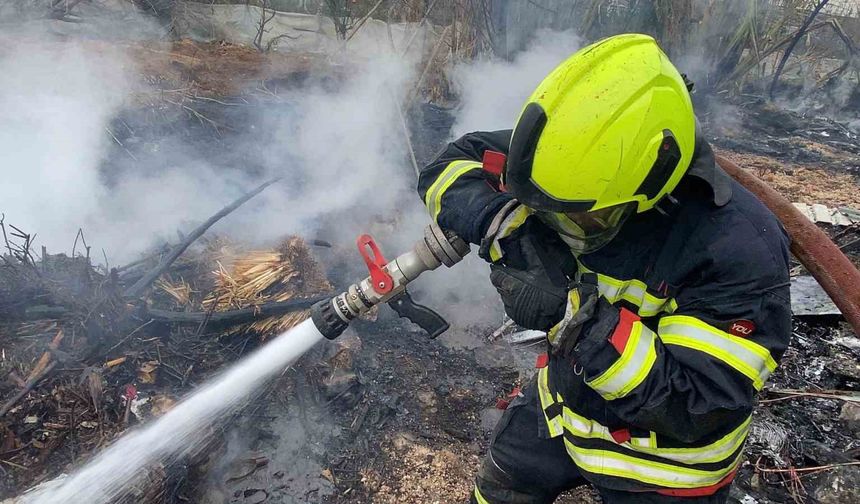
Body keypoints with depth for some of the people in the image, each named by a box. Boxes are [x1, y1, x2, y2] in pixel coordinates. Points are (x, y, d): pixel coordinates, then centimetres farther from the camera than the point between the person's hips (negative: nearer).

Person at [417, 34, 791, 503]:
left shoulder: (739, 249, -33)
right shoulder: (578, 165, -21)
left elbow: (700, 409, -32)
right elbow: (451, 164, -14)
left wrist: (578, 319, -43)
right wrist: (498, 219, -35)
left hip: (660, 460, -4)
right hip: (560, 401, 5)